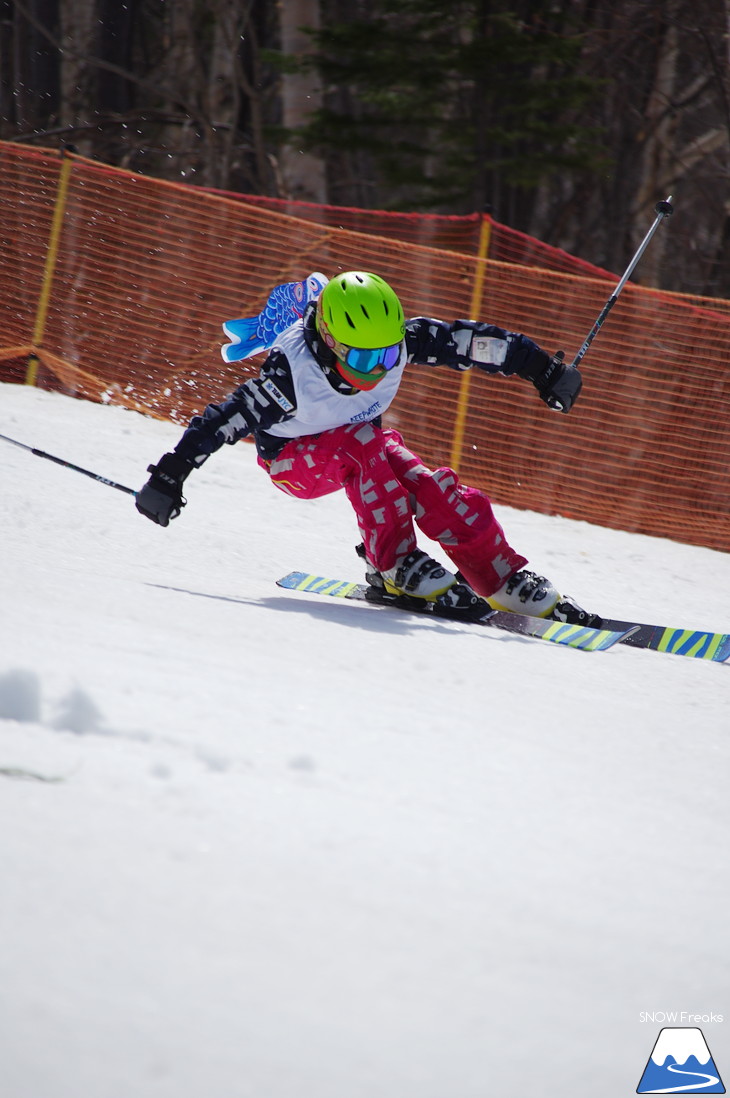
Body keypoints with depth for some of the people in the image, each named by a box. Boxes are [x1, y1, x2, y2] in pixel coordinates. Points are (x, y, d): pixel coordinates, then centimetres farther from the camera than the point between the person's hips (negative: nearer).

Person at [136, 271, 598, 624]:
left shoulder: (401, 339, -26)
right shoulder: (293, 372, -37)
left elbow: (472, 341, -18)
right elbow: (224, 420, -34)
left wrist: (543, 369, -18)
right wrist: (169, 477, -36)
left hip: (364, 443, 4)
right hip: (297, 457, -4)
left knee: (434, 492, -22)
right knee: (361, 446, -36)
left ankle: (510, 584, -15)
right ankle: (395, 563, -29)